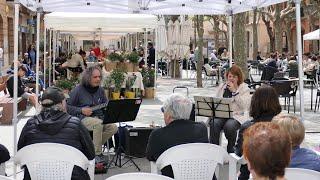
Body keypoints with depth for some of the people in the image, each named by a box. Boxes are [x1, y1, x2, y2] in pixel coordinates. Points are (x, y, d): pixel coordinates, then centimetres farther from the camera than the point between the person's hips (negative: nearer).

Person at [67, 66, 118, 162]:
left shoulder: (100, 90, 13)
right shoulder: (78, 90, -4)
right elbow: (67, 107, -2)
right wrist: (81, 110, -15)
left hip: (99, 117, 6)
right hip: (83, 118, -6)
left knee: (113, 128, -20)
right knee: (98, 124, -36)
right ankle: (97, 154, -26)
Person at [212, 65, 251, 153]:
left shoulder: (244, 88, 5)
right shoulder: (222, 87, 18)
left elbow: (245, 106, -8)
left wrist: (234, 91, -10)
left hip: (237, 115, -3)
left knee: (229, 126, -35)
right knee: (213, 124, -30)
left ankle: (231, 149, -10)